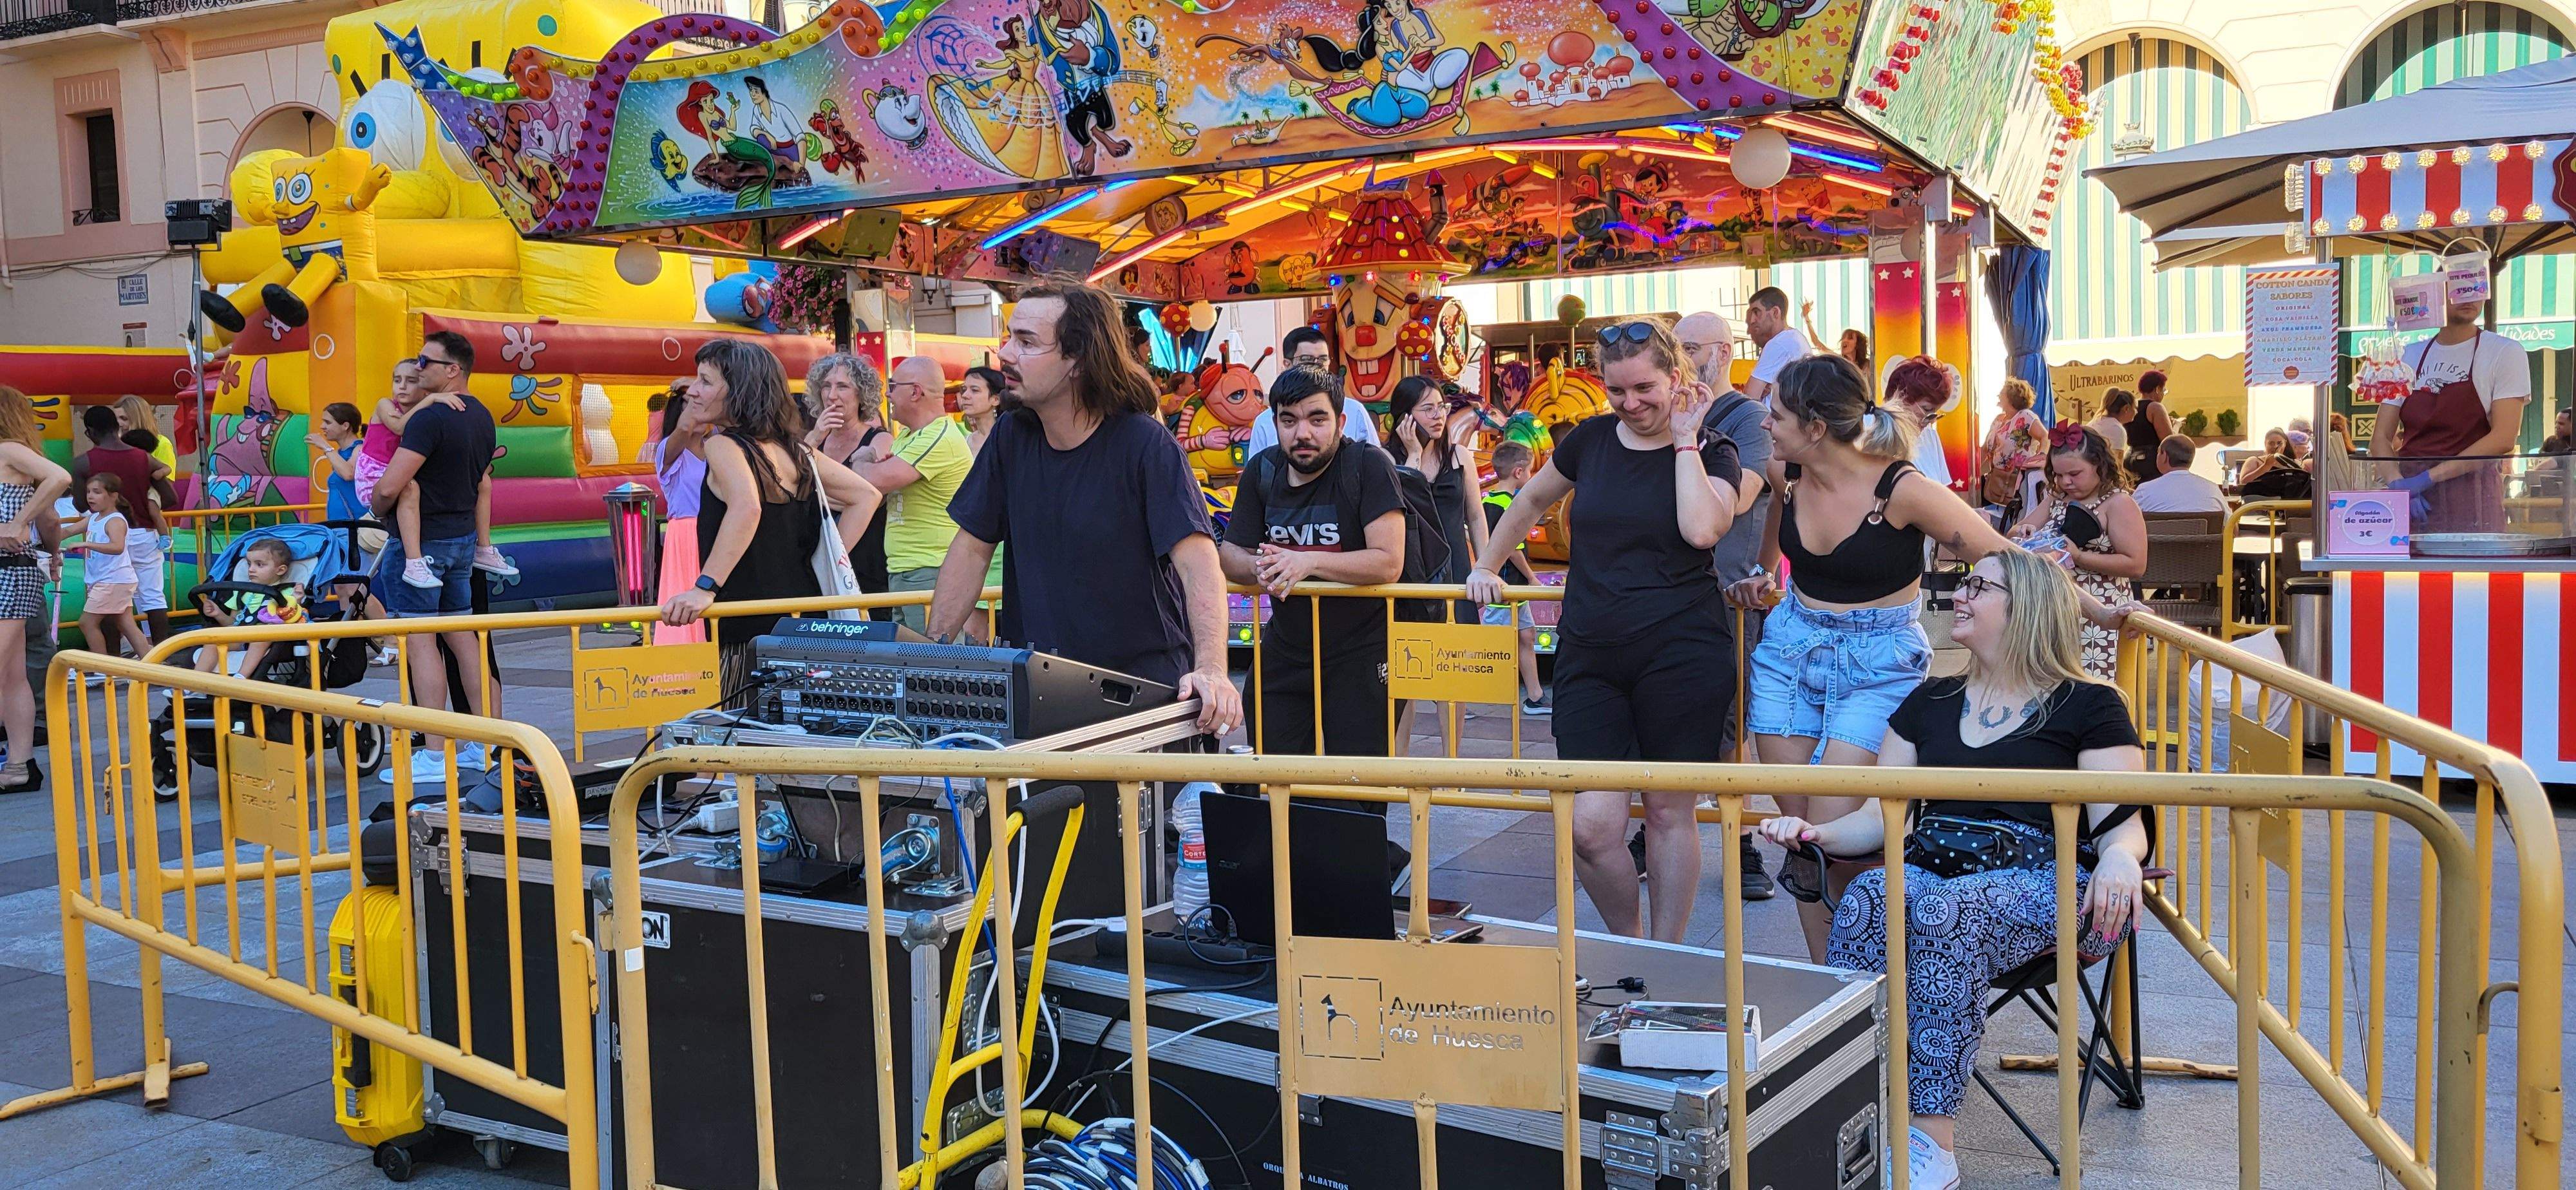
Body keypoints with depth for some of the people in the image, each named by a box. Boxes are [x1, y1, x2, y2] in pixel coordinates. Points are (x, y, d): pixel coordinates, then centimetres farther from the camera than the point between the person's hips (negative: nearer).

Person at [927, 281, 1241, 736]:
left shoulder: (1145, 444, -11)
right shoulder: (1011, 438, 4)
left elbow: (1198, 563, -20)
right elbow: (973, 547, 10)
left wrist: (1211, 671, -35)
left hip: (1144, 688, -4)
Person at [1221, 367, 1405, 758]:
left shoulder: (1369, 465, -14)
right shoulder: (1262, 470, 3)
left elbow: (1389, 562, -21)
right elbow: (1229, 553, 4)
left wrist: (1308, 563, -28)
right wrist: (1258, 567, -19)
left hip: (1360, 650, -5)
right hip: (1284, 649, 5)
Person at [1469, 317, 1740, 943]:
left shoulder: (1710, 454, 1)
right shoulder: (1591, 440, 8)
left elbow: (1702, 530, -20)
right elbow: (1532, 499, 26)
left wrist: (1685, 440, -10)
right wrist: (1486, 567, 27)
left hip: (1681, 653, -2)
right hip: (1590, 655, 2)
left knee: (1669, 810, 6)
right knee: (1591, 828, -6)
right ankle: (1627, 945, 20)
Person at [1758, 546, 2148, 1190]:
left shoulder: (2089, 706, 10)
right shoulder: (1931, 702, 24)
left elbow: (2121, 823, 0)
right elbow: (1880, 816, 18)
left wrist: (2119, 857, -24)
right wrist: (1818, 833, -3)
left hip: (2040, 880, -4)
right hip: (1931, 864, 4)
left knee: (1948, 910, -38)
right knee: (1868, 899, -32)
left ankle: (1932, 1137, -38)